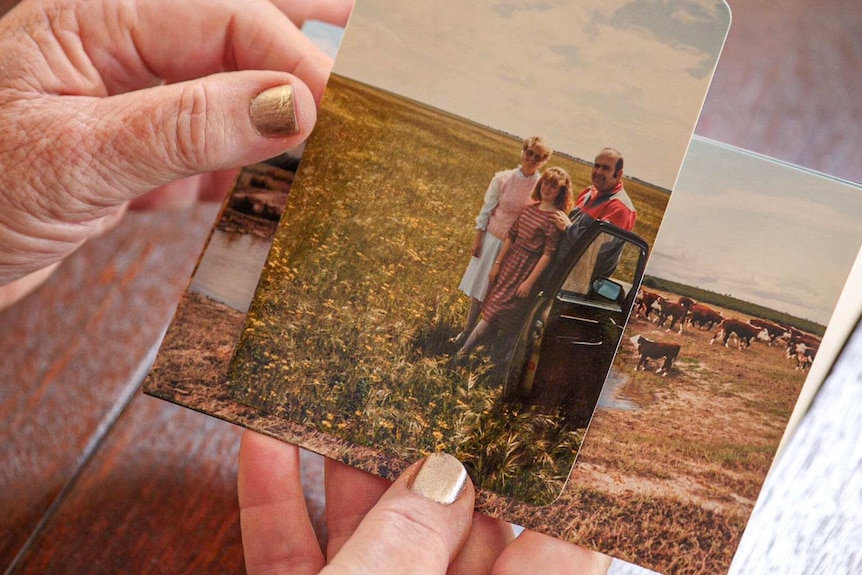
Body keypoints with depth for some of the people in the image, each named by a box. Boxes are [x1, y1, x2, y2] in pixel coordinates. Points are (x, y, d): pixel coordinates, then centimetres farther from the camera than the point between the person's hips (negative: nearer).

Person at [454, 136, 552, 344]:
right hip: (493, 239, 1)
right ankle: (468, 330, 26)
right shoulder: (503, 179, -10)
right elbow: (486, 210, -2)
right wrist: (477, 239, -2)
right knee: (480, 284, 12)